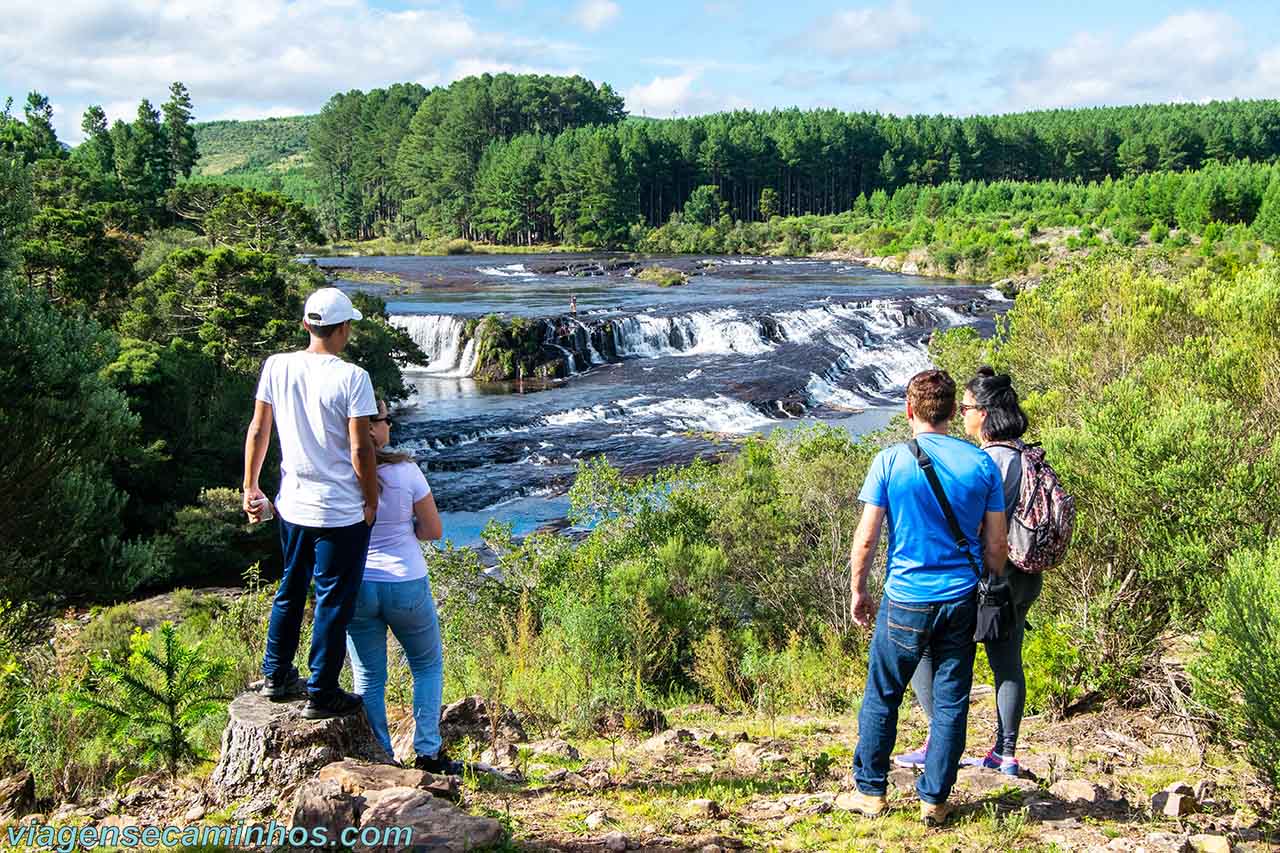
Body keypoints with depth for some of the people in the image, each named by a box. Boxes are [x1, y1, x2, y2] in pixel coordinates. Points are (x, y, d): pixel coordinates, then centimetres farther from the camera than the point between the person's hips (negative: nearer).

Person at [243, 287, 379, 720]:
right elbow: (360, 448, -16)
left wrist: (250, 487, 15)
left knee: (290, 591, 23)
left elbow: (258, 431, 5)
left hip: (292, 505, 6)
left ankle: (277, 675, 35)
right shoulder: (351, 377, -16)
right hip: (341, 513, -6)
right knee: (334, 601, 6)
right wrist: (372, 501, -3)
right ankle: (322, 694, 14)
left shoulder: (277, 367, -1)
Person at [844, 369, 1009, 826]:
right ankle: (934, 800, 16)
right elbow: (996, 545, 2)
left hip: (905, 601, -2)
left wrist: (858, 590, 6)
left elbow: (865, 539, -8)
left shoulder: (890, 461, -8)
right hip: (962, 600, 2)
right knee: (951, 702, 10)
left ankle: (871, 791, 21)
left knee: (881, 698, 12)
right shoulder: (982, 463, -1)